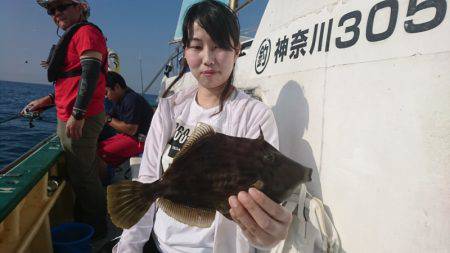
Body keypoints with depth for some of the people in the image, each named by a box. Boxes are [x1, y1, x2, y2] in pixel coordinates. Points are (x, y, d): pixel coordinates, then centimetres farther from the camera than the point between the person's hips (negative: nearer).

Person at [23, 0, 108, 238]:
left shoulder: (86, 31, -7)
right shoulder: (73, 37, 22)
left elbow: (91, 74, -20)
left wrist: (77, 115, -24)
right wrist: (47, 100, 19)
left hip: (79, 119, -10)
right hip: (68, 117, 10)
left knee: (82, 175, -2)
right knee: (80, 173, 17)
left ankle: (96, 229, 14)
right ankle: (83, 222, 33)